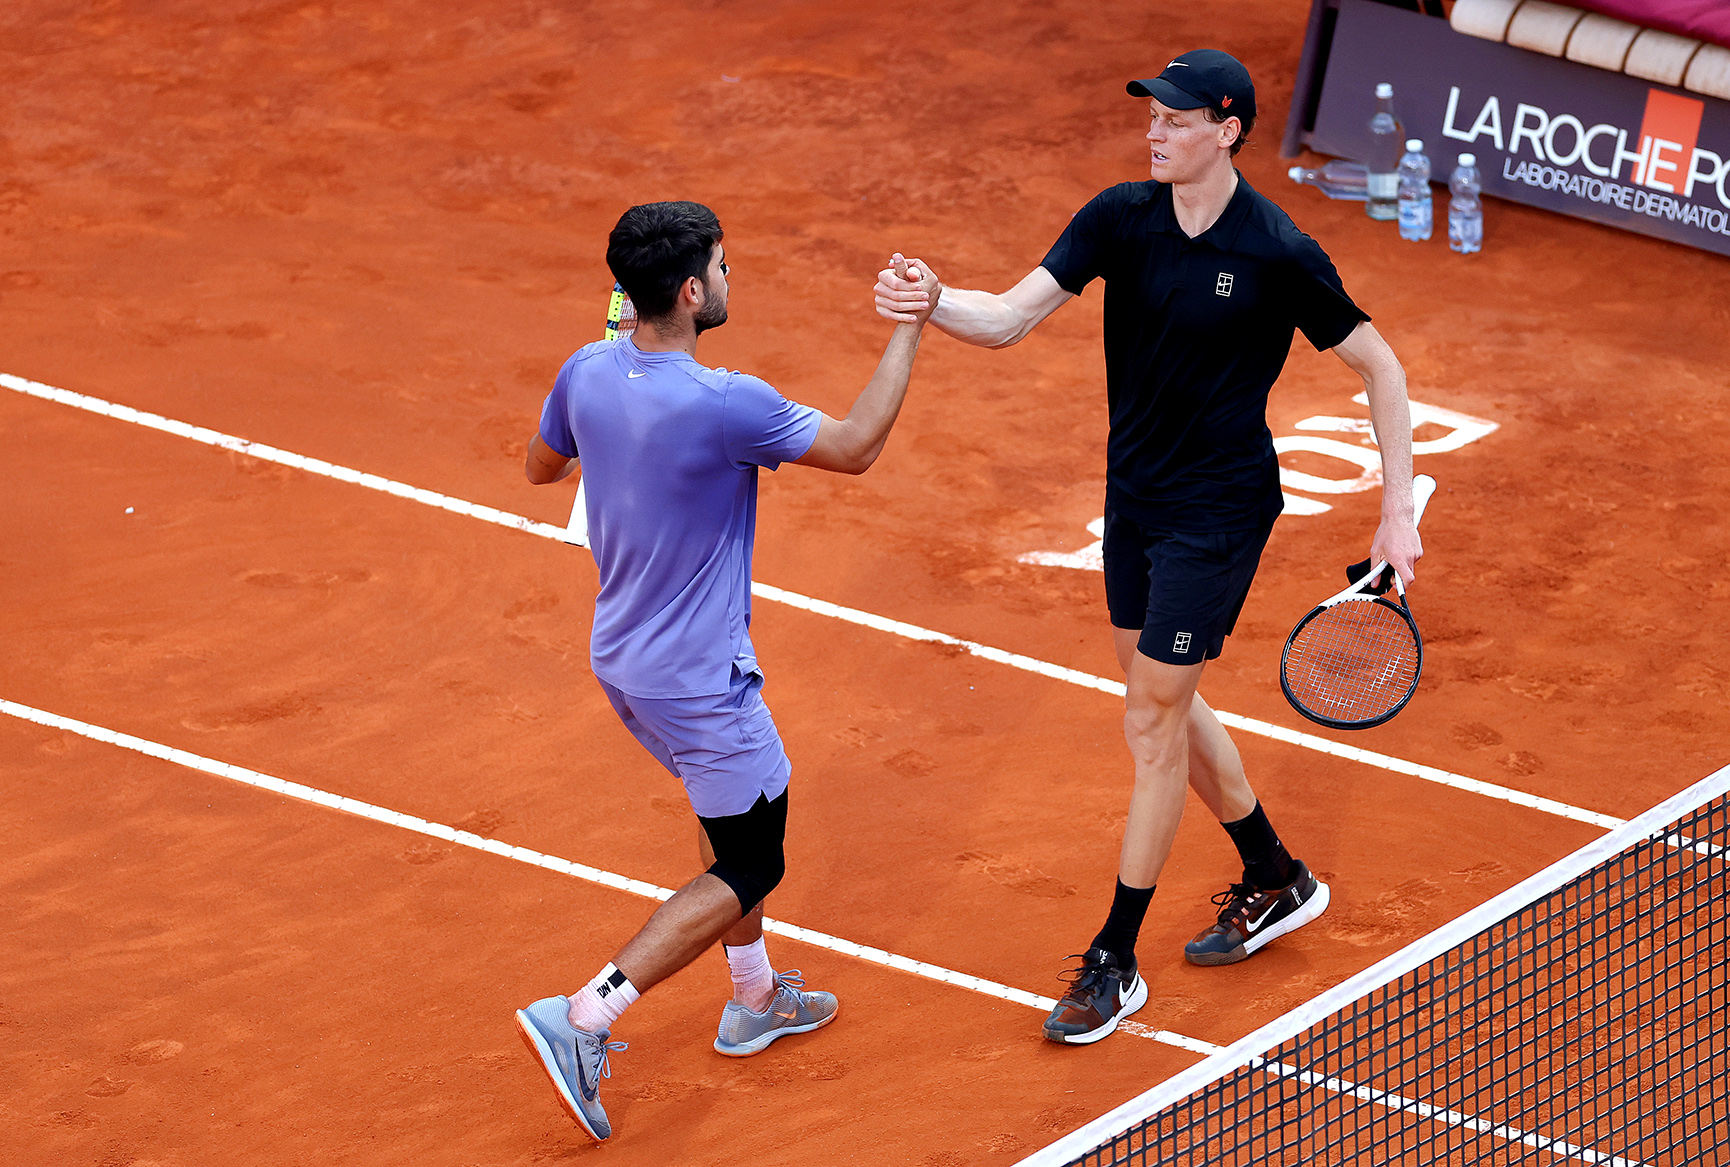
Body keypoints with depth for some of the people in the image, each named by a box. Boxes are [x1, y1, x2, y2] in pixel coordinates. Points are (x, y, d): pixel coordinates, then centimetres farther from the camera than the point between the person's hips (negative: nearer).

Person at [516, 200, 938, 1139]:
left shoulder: (588, 374, -8)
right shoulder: (723, 405, -29)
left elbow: (541, 467, 12)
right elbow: (855, 447, -14)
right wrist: (909, 329, -9)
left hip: (622, 662, 8)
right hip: (698, 679, -8)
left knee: (735, 818, 28)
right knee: (747, 869, 5)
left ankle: (755, 1000, 41)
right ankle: (584, 1018, -6)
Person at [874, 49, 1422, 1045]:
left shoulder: (1280, 253, -19)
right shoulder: (1122, 219, -6)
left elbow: (1379, 367, -8)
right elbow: (1012, 317, -13)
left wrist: (1400, 512, -11)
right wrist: (933, 305, -35)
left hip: (1218, 513, -6)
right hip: (1134, 496, 6)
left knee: (1153, 727, -2)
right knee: (1170, 707, 19)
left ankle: (1115, 963, 9)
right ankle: (1277, 881, 41)